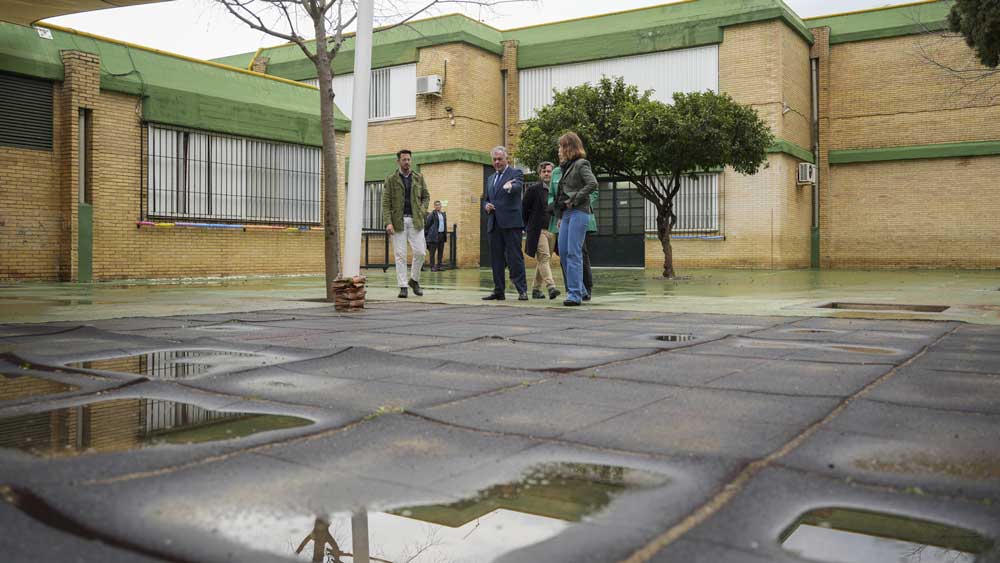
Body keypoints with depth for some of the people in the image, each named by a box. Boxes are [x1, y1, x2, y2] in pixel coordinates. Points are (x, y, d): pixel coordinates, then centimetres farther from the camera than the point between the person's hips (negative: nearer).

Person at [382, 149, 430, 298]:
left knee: (420, 252, -3)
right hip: (398, 220, -2)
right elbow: (386, 202, -2)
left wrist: (422, 211, -1)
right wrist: (388, 222, -12)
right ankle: (403, 286, 4)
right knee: (400, 255, -2)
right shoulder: (391, 179, 2)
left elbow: (426, 196, 17)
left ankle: (414, 280, 18)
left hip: (415, 220, 2)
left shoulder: (418, 178, 10)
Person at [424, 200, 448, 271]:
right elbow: (427, 224, -4)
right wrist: (426, 233, -3)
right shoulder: (432, 214, -5)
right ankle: (432, 267, -1)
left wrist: (445, 234, 13)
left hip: (442, 235, 6)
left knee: (441, 252, 8)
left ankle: (439, 266, 15)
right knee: (432, 252, -3)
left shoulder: (443, 214, 14)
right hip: (434, 235, -6)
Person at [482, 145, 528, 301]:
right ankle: (498, 291, 13)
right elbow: (486, 199, 26)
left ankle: (522, 290, -6)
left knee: (515, 257, -8)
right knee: (496, 259, 7)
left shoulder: (516, 173, 2)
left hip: (511, 223, -6)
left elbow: (518, 186, -20)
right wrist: (486, 206, 2)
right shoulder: (490, 178, 21)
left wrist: (510, 187, -44)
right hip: (494, 224, 7)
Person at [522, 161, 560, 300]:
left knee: (543, 261, 9)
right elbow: (524, 209, 2)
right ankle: (551, 287, -26)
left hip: (552, 231, 5)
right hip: (538, 230, -5)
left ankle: (536, 289, 17)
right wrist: (528, 227, 3)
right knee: (544, 257, -16)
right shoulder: (533, 189, 0)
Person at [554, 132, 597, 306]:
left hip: (578, 213, -9)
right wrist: (560, 216, 15)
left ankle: (575, 294, -7)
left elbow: (593, 183, -21)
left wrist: (575, 200, -17)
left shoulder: (581, 164, -6)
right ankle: (579, 290, 18)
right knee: (563, 252, 8)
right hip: (566, 213, 9)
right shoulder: (567, 167, 19)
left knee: (574, 253, -10)